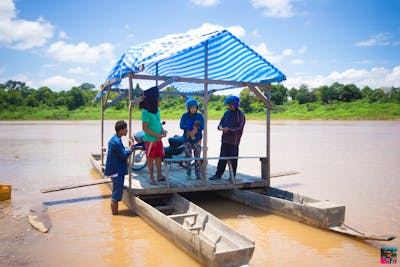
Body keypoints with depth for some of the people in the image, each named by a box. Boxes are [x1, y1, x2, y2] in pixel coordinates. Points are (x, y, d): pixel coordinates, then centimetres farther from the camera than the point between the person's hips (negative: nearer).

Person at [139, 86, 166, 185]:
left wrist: (162, 130, 0)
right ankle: (151, 178, 16)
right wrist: (157, 135, -19)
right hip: (150, 140, -7)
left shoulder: (157, 110, 6)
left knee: (159, 157, 15)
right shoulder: (146, 112, -18)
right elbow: (145, 128, -18)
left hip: (158, 139, 7)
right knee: (150, 158, 5)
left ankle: (159, 175, 29)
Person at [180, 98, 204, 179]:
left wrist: (195, 131, -21)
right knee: (188, 156, 2)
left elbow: (202, 126, -8)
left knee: (197, 157, 2)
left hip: (197, 139, 1)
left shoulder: (200, 116, 3)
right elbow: (182, 126, -12)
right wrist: (192, 129, -20)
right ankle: (188, 173, 13)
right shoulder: (185, 116, 1)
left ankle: (198, 173, 11)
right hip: (187, 139, -1)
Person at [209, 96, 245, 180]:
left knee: (233, 159, 3)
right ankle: (218, 174, 17)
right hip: (225, 139, 5)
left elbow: (239, 128, -11)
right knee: (222, 158, 10)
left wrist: (229, 129, -20)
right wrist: (221, 127, -10)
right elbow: (221, 122, 13)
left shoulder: (240, 114, -5)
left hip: (234, 141, -5)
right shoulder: (227, 113, 13)